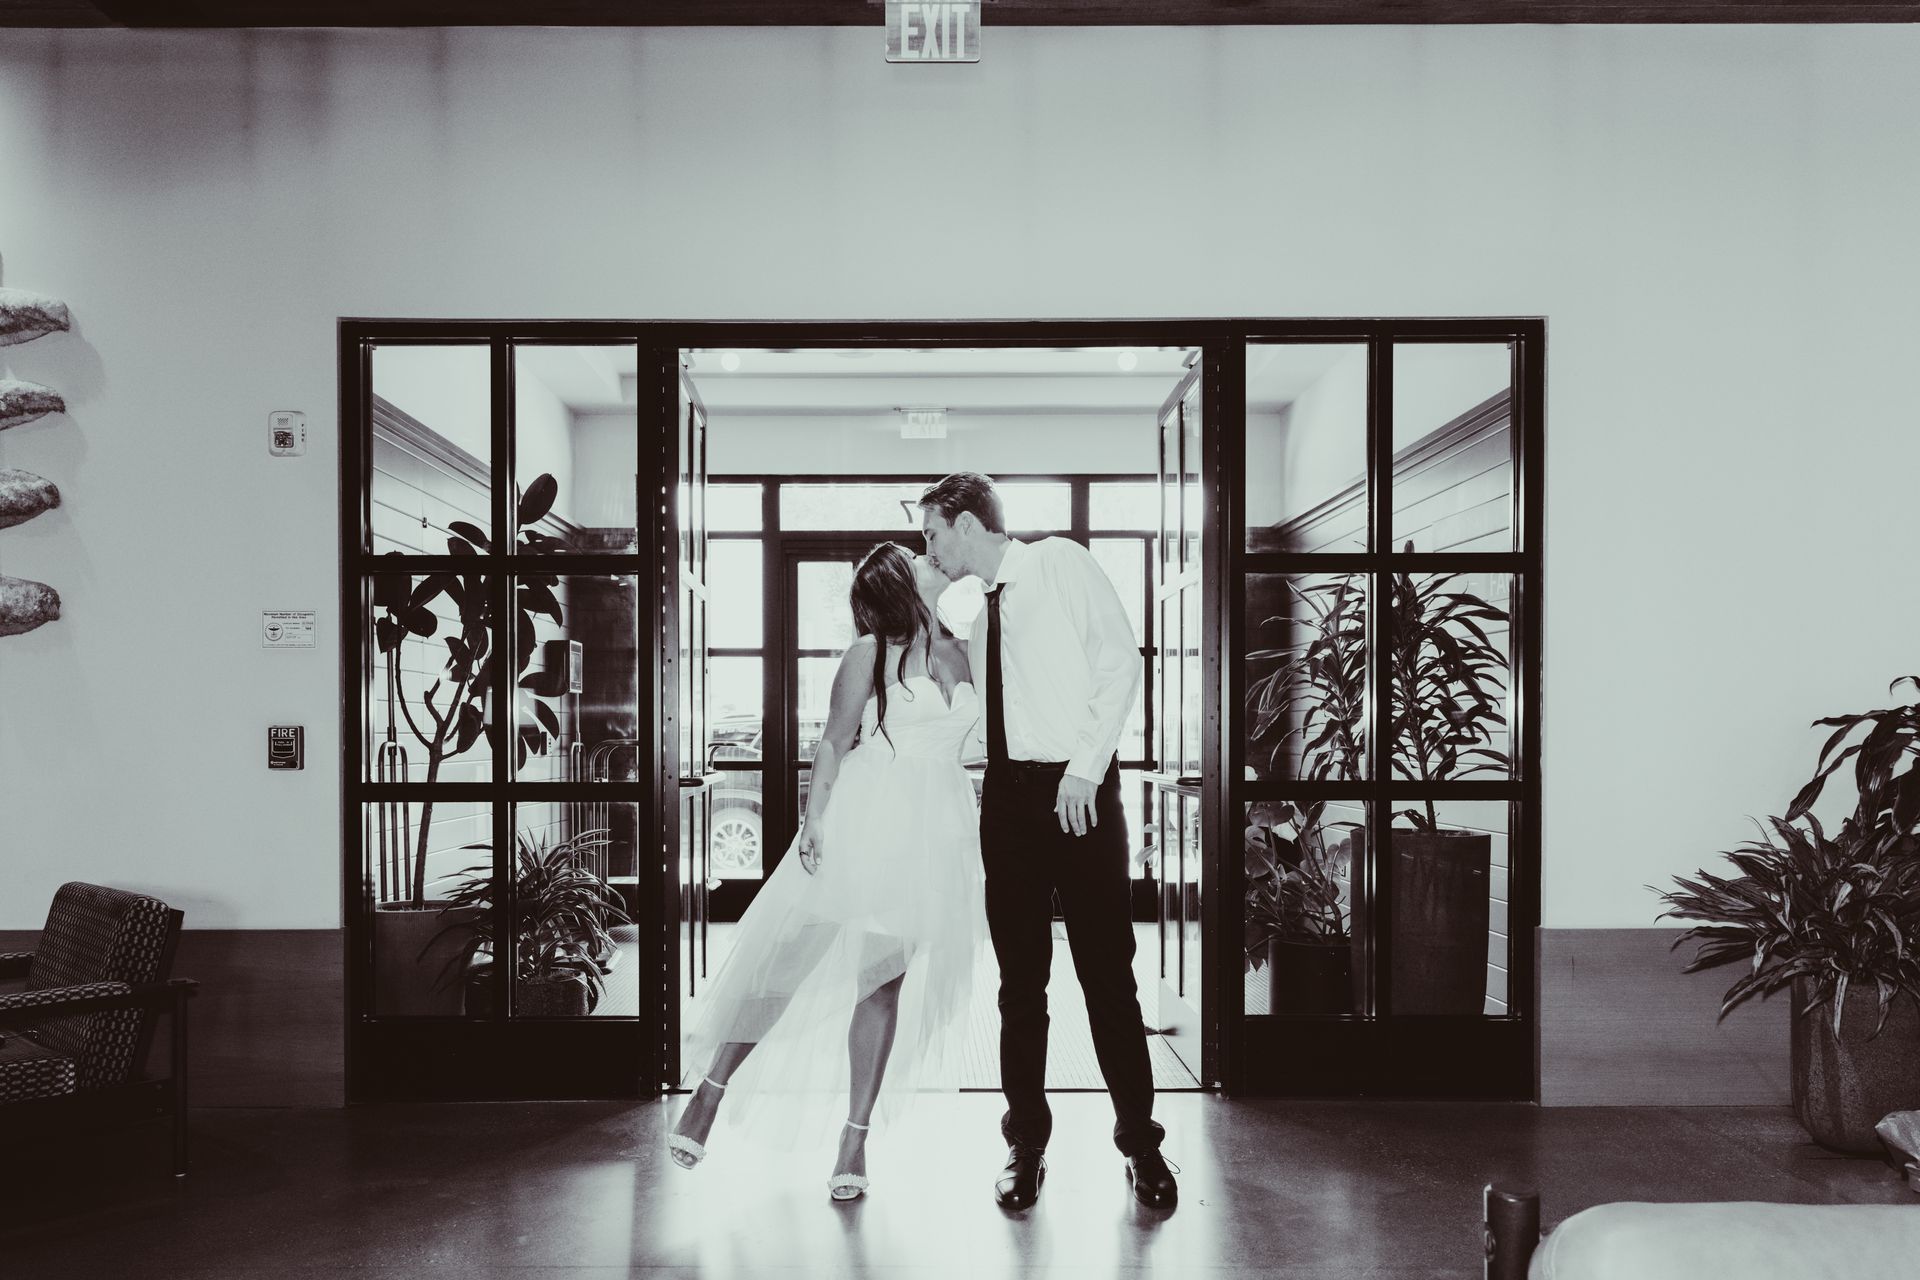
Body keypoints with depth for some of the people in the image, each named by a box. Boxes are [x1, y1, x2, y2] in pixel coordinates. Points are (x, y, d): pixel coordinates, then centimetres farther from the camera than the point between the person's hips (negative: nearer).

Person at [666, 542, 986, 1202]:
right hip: (866, 818, -3)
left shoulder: (962, 652, 12)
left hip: (935, 831, 4)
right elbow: (833, 742, -2)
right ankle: (709, 1093, 14)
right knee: (791, 955, -1)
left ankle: (855, 1139, 13)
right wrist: (814, 818, -12)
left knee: (882, 981, 6)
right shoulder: (869, 653, -1)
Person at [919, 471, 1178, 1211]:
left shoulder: (1061, 564, -1)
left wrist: (1087, 766, -14)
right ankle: (1026, 1144, 19)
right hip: (1009, 791, 5)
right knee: (1020, 978, 7)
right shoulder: (979, 614, 17)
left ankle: (1139, 1142, 13)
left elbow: (1121, 662, -8)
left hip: (1078, 790, -5)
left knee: (1107, 972, 0)